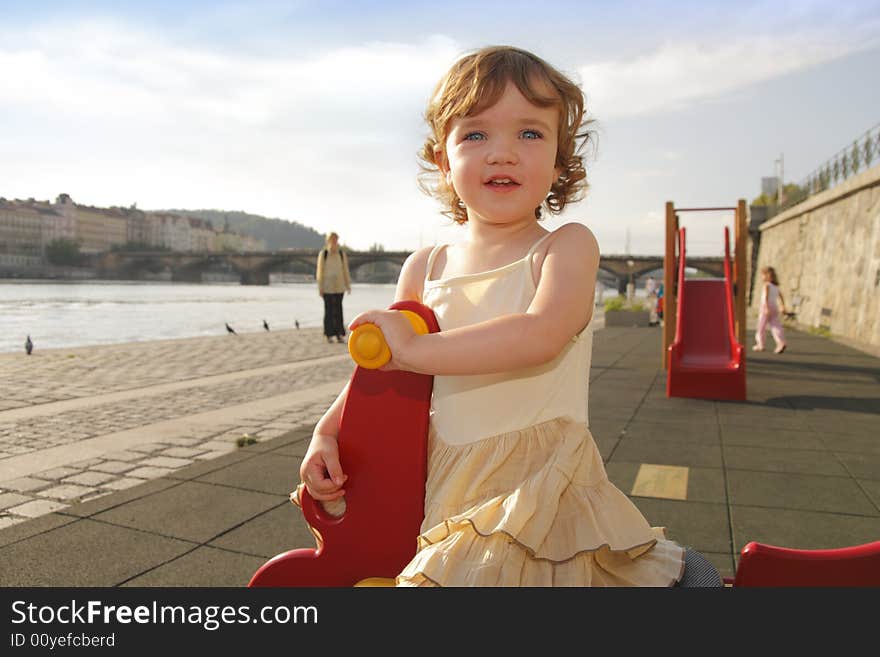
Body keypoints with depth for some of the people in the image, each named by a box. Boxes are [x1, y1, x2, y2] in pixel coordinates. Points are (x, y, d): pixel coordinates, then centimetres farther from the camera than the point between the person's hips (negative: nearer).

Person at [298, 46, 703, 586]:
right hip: (445, 494, 4)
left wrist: (415, 348, -22)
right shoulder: (424, 269, 7)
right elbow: (380, 363, 16)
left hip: (539, 491, -4)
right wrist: (326, 432, 2)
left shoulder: (568, 246, -6)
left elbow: (541, 335, -25)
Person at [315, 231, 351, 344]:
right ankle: (329, 335, 6)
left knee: (338, 310, 3)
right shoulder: (323, 254, -1)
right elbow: (319, 271, -1)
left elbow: (345, 270, 7)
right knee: (329, 310, 0)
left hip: (339, 286, 2)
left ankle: (339, 334, 6)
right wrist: (320, 287, -6)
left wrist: (348, 285, 5)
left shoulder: (341, 254, 5)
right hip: (327, 287, -2)